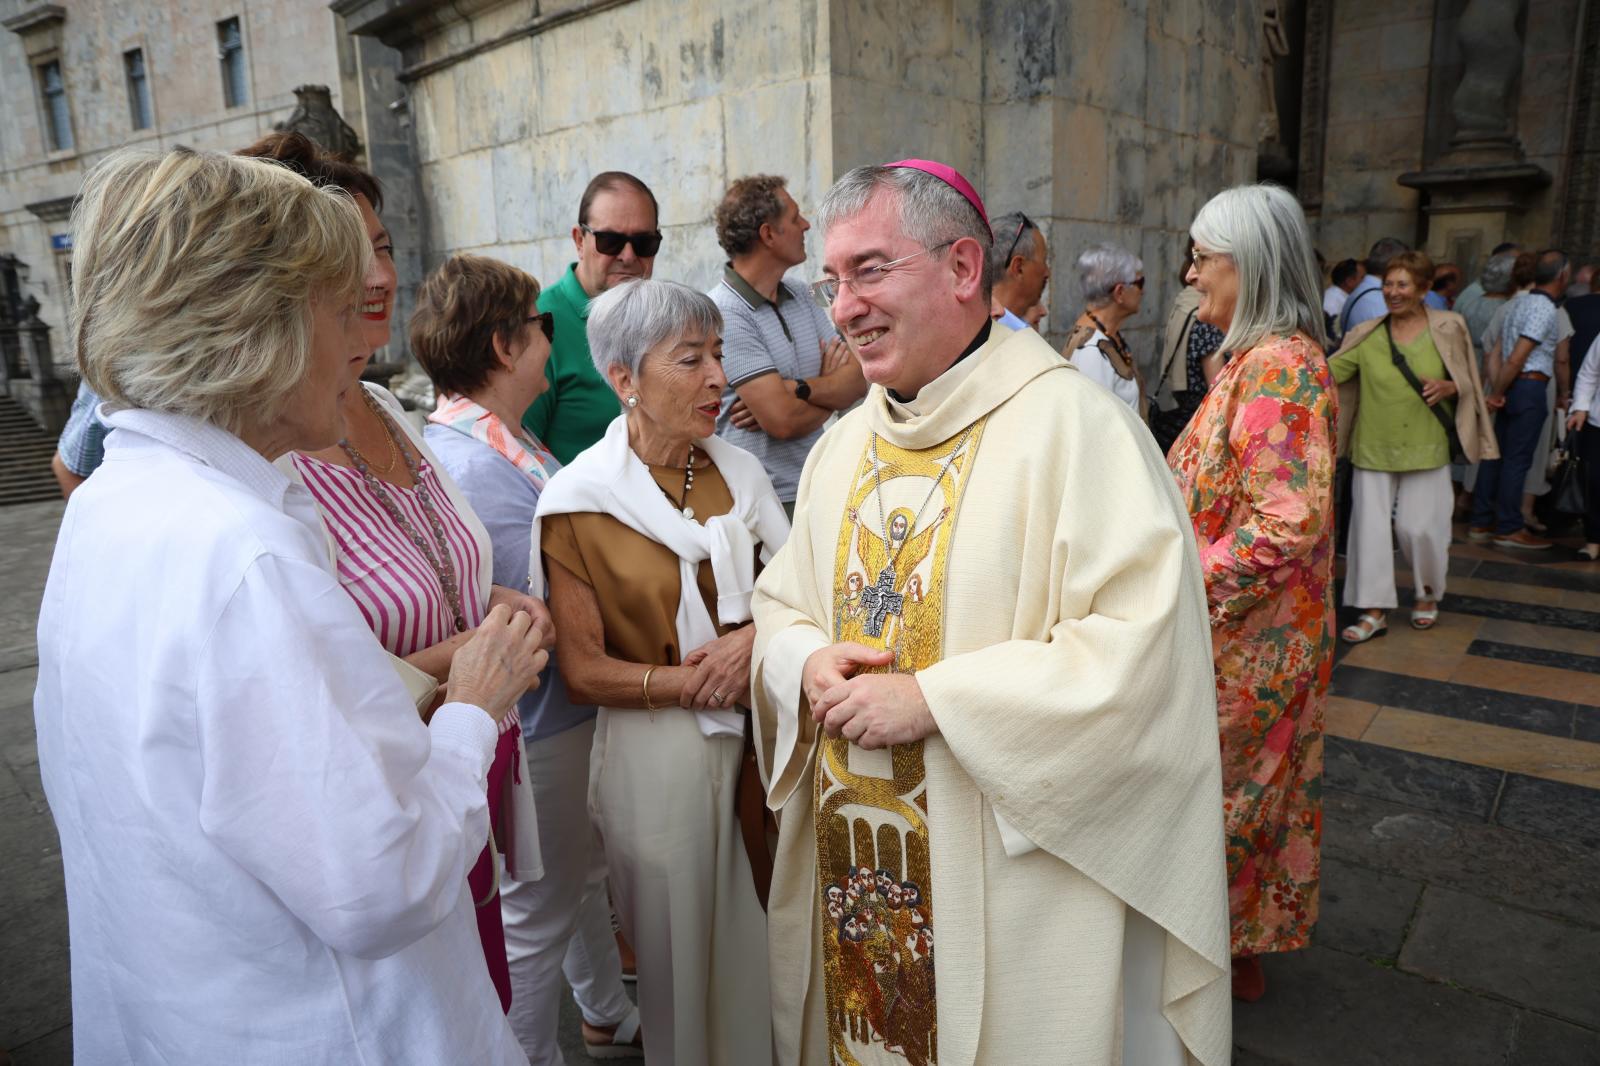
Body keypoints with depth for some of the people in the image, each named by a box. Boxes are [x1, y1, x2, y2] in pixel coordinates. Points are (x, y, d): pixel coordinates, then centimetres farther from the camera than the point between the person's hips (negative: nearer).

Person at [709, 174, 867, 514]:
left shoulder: (800, 295, 10)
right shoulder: (724, 314, -15)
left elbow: (859, 379, 2)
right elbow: (784, 421, -21)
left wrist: (796, 389, -17)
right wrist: (832, 385, 0)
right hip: (763, 502, -6)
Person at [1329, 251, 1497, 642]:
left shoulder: (1447, 329, 0)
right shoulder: (1367, 335, 1)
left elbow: (1468, 382, 8)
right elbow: (1328, 371, -8)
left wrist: (1448, 387, -13)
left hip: (1425, 447, -1)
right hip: (1374, 448, 1)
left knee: (1418, 527, 1)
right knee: (1371, 527, 0)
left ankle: (1428, 594, 29)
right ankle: (1375, 609, 11)